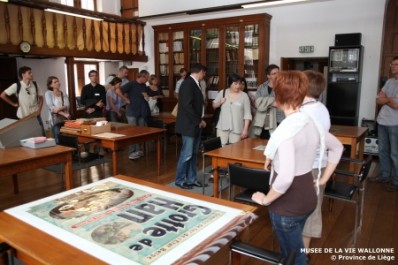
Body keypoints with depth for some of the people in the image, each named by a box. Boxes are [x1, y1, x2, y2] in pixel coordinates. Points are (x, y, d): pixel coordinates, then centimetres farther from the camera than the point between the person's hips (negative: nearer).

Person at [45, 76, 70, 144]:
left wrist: (59, 108, -22)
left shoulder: (64, 94, 11)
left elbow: (67, 106, -1)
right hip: (55, 120, -3)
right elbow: (51, 107, -9)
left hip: (65, 120, 3)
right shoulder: (48, 94, 2)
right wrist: (64, 114, -16)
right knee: (58, 141, -6)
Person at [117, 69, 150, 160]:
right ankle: (132, 152, 4)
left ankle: (138, 150, 21)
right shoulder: (131, 84, -10)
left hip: (142, 112, 7)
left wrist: (147, 96, 1)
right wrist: (126, 99, -14)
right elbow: (118, 91, -15)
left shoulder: (144, 86, 11)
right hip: (132, 112, -7)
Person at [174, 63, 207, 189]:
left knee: (193, 153, 13)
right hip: (189, 124, -9)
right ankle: (180, 180, 11)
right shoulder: (188, 83, -16)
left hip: (195, 124, 9)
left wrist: (200, 120, 5)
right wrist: (199, 121, -15)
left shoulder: (194, 83, 14)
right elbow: (187, 105, -23)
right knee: (187, 154, -2)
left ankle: (191, 179, 23)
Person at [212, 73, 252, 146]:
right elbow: (214, 106, 15)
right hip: (222, 127, 1)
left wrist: (245, 129, -8)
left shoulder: (244, 96, -1)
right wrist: (220, 103, -6)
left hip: (237, 129, -1)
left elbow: (247, 114, -2)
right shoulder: (222, 93, 4)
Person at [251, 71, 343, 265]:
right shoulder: (311, 123, 0)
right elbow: (337, 147, 15)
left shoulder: (286, 129, -25)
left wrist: (266, 200, -16)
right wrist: (324, 179, 17)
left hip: (287, 205, -8)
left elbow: (285, 177, -33)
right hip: (307, 198, 8)